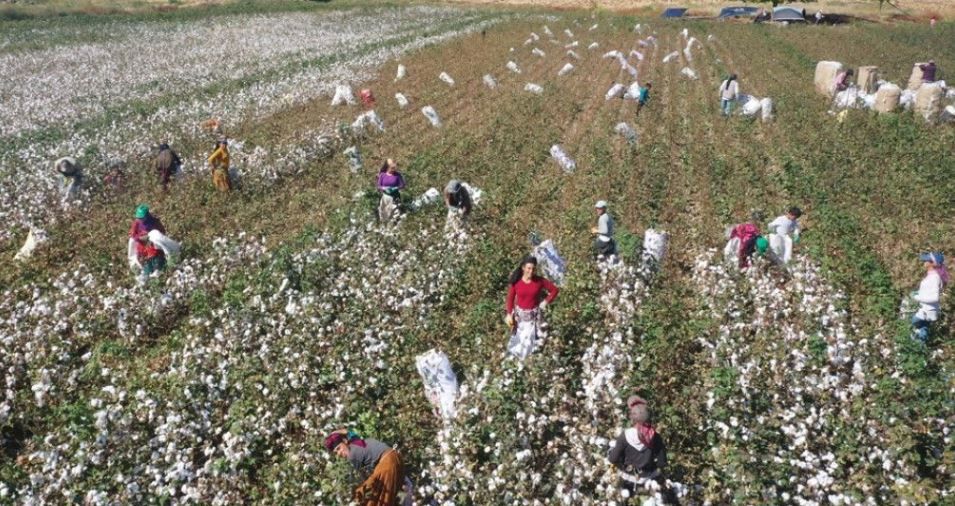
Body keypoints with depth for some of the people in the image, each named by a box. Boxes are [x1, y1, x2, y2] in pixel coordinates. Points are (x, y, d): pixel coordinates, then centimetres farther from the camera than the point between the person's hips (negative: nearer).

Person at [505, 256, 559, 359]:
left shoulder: (540, 280, -17)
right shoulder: (515, 281, -17)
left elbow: (555, 290, -5)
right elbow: (510, 298, -5)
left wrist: (546, 302, -10)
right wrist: (509, 314, -3)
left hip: (534, 314, -1)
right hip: (520, 314, 1)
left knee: (531, 339, 3)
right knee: (518, 338, 20)